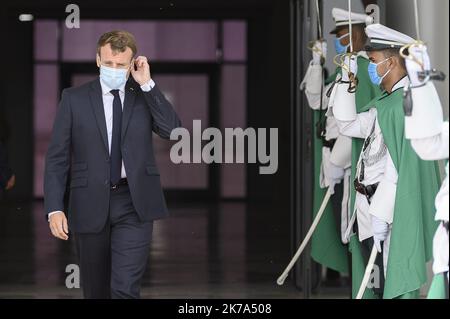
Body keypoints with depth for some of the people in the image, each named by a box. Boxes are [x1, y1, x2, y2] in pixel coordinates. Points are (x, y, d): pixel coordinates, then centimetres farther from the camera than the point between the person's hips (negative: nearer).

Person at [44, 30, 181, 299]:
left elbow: (175, 132, -10)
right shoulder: (74, 98, 2)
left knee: (125, 289, -12)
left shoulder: (146, 96, 5)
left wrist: (147, 84, -11)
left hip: (134, 204, -1)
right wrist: (55, 208, -7)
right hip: (90, 204, 1)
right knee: (95, 290, 13)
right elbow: (58, 157, 1)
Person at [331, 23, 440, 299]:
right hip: (369, 205, 10)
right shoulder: (385, 103, 13)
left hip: (389, 211, -10)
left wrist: (381, 215, -23)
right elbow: (348, 125, 22)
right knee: (379, 286, 18)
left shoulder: (406, 103, -19)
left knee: (394, 286, -2)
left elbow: (399, 166, -23)